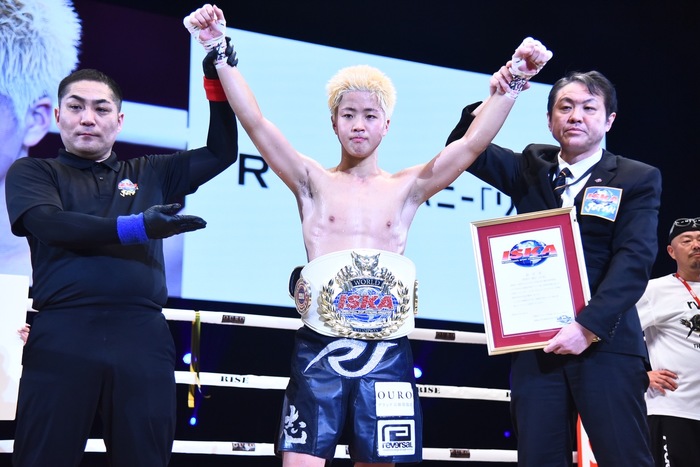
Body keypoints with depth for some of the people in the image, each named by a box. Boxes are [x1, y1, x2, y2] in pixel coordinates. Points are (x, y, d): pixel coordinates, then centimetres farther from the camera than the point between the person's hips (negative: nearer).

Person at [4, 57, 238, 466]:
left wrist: (217, 81, 9)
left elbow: (222, 152, 20)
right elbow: (51, 224, -7)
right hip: (63, 337, -2)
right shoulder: (31, 172, 12)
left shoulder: (150, 174, 21)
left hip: (144, 338, 3)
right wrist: (137, 228, -17)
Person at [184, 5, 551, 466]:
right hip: (319, 349, -1)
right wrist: (222, 51, -9)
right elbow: (256, 124, -3)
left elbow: (474, 142, -1)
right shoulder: (313, 182, 7)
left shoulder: (407, 187, 9)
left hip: (386, 352, 1)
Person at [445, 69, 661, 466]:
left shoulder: (638, 179, 5)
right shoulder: (532, 169, 16)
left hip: (607, 343, -3)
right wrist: (495, 100, -6)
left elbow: (635, 259, -7)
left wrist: (589, 325, -17)